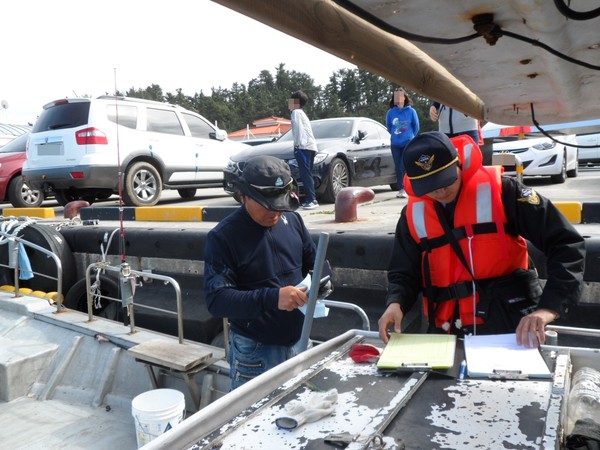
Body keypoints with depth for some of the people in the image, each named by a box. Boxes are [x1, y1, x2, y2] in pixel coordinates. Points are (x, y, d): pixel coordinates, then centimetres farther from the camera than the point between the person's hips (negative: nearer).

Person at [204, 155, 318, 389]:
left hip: (299, 342, 5)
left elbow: (313, 261, 13)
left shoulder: (292, 220, 0)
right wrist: (272, 298, -34)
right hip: (255, 351, -5)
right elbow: (216, 300, -22)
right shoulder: (222, 236, -16)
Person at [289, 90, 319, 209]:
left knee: (305, 174, -13)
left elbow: (298, 128, -13)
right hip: (310, 146, 10)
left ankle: (311, 200, -18)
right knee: (307, 174, 10)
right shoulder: (301, 113, 27)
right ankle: (310, 199, 10)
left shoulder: (296, 112, -2)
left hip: (303, 146, -10)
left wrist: (297, 144, -10)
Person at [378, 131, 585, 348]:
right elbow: (404, 273, 7)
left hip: (512, 325, -2)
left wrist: (549, 307, -20)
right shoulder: (414, 214, 0)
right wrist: (396, 303, -14)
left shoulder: (499, 191, -10)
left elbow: (566, 244, -10)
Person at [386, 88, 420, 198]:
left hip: (408, 143, -3)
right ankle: (401, 189, 12)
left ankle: (403, 189, -9)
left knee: (404, 166, -12)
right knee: (398, 167, 5)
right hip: (395, 144, 3)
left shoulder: (411, 111, -4)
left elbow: (416, 126, 7)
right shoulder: (391, 112, 1)